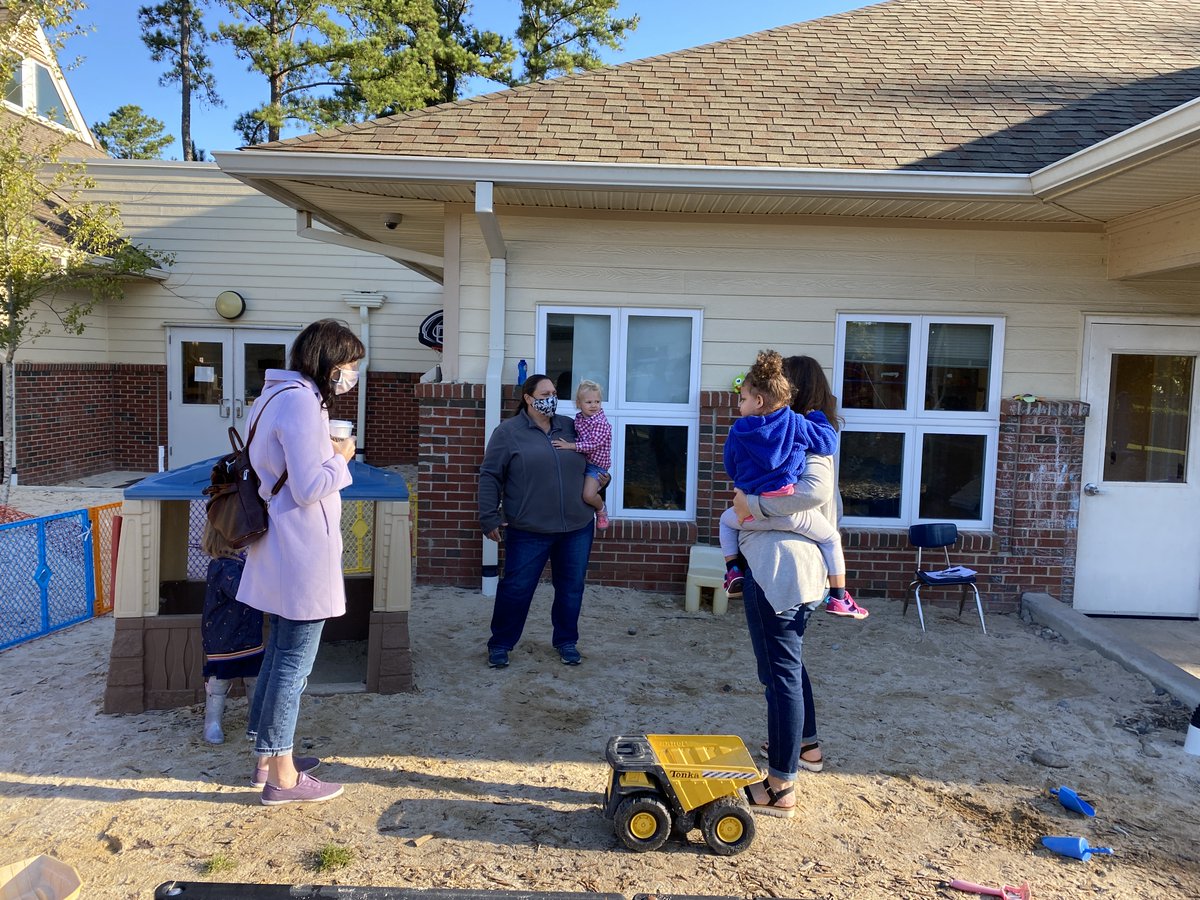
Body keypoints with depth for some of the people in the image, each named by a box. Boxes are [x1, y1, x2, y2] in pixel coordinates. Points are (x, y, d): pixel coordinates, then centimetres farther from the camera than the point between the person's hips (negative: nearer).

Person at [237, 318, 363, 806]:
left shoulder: (285, 395, 15)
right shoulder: (300, 401, -19)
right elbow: (309, 487, -22)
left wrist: (330, 453, 11)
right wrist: (341, 458, -8)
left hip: (283, 552, 11)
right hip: (302, 553, -11)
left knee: (281, 654, 19)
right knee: (294, 662, -1)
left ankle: (268, 757, 31)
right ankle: (282, 777, 11)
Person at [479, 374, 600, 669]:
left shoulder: (570, 427, 9)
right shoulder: (508, 431, -3)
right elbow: (490, 476, -4)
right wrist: (490, 518, -9)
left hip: (577, 527, 4)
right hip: (529, 531, -4)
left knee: (571, 588, 12)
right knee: (516, 588, 4)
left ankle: (566, 642, 30)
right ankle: (500, 644, 21)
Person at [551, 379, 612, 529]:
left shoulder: (601, 422, -21)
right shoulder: (579, 418, 1)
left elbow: (593, 444, -28)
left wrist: (570, 446, -30)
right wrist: (567, 442, -1)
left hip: (596, 463, -7)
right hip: (581, 460, 8)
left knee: (588, 495, -20)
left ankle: (601, 509, 11)